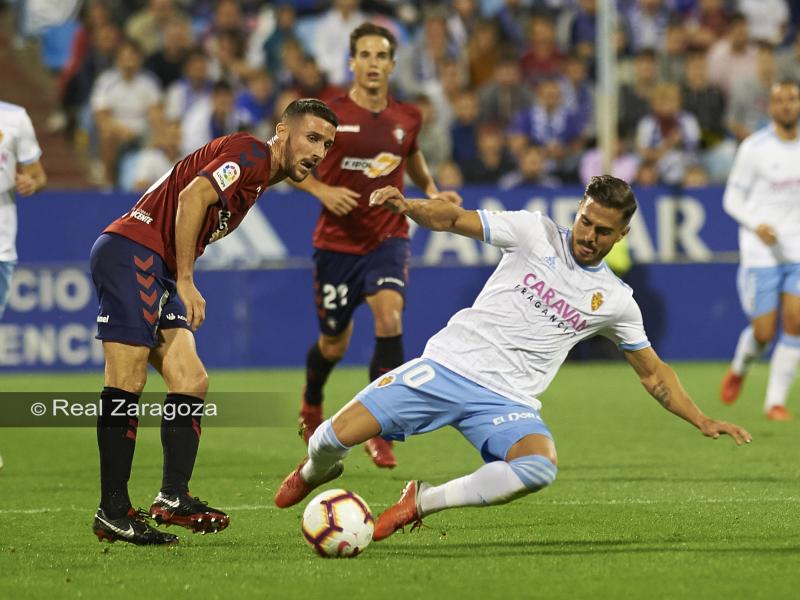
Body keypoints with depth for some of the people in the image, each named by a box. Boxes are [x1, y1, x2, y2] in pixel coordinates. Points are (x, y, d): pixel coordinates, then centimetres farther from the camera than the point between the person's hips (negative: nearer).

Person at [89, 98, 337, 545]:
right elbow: (192, 197, -21)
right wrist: (186, 283, -20)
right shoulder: (251, 155, -8)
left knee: (191, 382, 3)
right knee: (127, 384, -12)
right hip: (131, 253, -10)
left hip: (157, 273, 10)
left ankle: (174, 496, 1)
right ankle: (113, 511, -13)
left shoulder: (260, 178, 22)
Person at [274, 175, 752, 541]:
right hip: (449, 364, -1)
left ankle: (423, 502, -14)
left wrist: (704, 422, 10)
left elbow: (654, 373, 21)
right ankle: (316, 471, 24)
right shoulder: (537, 234, 3)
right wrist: (407, 206, -22)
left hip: (507, 402, 1)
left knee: (541, 467, -34)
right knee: (338, 436, -16)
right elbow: (453, 219, -1)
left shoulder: (615, 300, 10)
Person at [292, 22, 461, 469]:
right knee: (334, 345, 10)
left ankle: (378, 431, -17)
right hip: (337, 242, -1)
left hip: (388, 238, 1)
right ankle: (312, 405, 47)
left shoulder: (407, 118, 1)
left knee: (390, 316, -26)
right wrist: (322, 190, -17)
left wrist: (432, 192, 6)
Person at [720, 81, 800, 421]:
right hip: (761, 254, -3)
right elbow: (732, 199, -5)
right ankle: (739, 369, 31)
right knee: (763, 332, -3)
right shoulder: (754, 148, -7)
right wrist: (756, 225, -22)